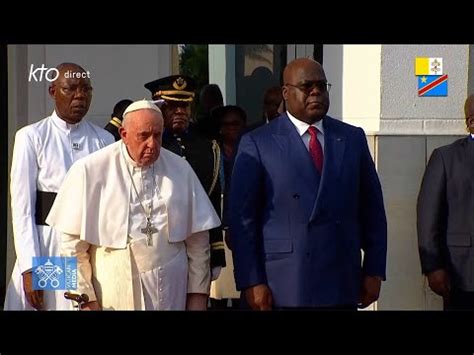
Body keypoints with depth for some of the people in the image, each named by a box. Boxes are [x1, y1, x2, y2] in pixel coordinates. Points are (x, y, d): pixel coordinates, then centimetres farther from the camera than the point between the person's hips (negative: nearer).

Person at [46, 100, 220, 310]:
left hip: (171, 297, 3)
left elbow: (198, 239, 8)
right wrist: (86, 299, -6)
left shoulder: (180, 170, 4)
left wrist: (198, 294, 5)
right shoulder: (91, 171, -7)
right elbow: (72, 243, -6)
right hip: (113, 298, -3)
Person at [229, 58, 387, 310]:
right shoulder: (256, 144, 0)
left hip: (341, 287, 3)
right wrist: (251, 282, -8)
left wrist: (374, 271, 6)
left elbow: (372, 209, 11)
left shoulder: (353, 138, 10)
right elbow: (243, 218, -3)